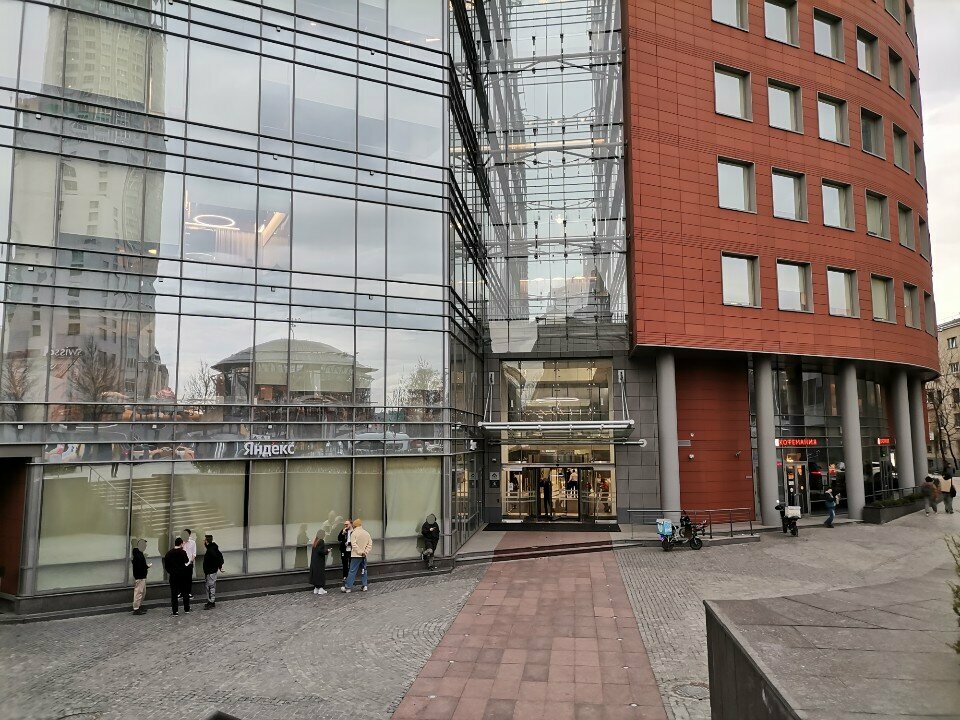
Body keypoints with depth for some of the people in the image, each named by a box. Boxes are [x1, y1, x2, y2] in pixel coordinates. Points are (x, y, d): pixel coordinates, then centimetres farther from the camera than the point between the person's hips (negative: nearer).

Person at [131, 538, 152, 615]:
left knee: (143, 592, 19)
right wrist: (148, 566, -14)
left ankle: (139, 606, 29)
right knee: (138, 592, -4)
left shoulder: (139, 554, 11)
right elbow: (139, 567, -25)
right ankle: (136, 609, 1)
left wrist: (146, 565, 9)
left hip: (142, 577, 11)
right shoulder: (138, 555, -21)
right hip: (139, 577, -11)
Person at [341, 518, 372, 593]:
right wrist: (366, 552, 0)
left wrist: (359, 552, -10)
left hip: (356, 556, -5)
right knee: (363, 570, 14)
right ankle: (364, 586, 12)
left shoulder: (354, 533, -9)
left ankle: (347, 587, -2)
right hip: (364, 556, 5)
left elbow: (354, 544, -16)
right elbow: (370, 544, 5)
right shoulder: (366, 533, 7)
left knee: (352, 571, -3)